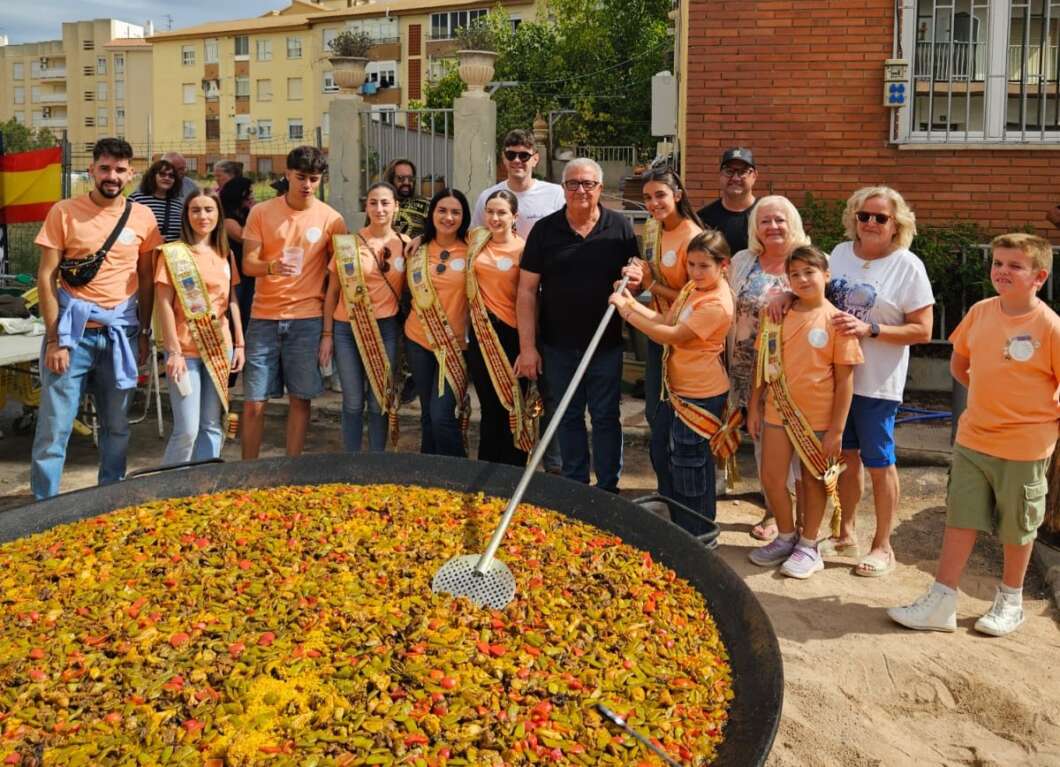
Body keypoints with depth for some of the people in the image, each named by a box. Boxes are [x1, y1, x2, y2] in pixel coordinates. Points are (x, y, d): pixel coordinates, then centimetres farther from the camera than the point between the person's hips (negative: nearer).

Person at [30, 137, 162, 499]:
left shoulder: (142, 217, 5)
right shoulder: (64, 212, -3)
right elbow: (46, 277, -5)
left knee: (117, 426, 12)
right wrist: (54, 339, -10)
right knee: (54, 427, 0)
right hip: (73, 332, -3)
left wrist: (144, 332, 10)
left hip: (121, 333, 3)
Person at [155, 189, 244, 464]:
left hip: (219, 349, 5)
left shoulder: (225, 254, 11)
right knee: (187, 430, -6)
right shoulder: (173, 253, -5)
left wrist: (239, 344, 9)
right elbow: (164, 304, -7)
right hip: (185, 350, -5)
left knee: (213, 426, 9)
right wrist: (173, 351, -12)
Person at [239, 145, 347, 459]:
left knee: (300, 399, 5)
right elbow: (247, 264, -2)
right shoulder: (261, 212, 2)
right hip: (263, 317, 0)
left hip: (307, 318, 0)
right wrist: (271, 267, -25)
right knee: (254, 402, 2)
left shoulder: (331, 219, 1)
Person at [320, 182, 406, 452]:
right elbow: (332, 292, 3)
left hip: (386, 329, 1)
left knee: (380, 401, 6)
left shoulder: (406, 245, 2)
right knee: (353, 402, 6)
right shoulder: (348, 243, -2)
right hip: (347, 329, -1)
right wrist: (327, 335, 0)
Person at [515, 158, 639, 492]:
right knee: (568, 418, 12)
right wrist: (527, 347, -8)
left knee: (606, 417, 7)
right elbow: (527, 291, -3)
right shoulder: (544, 230, -2)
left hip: (606, 343, -1)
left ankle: (608, 489, 20)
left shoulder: (620, 227, -2)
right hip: (559, 345, 1)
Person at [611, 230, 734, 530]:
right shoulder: (692, 286, 5)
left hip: (701, 395, -10)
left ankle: (697, 536, 22)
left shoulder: (717, 304, -25)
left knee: (690, 464, 3)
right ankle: (676, 522, 40)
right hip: (676, 387, 10)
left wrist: (628, 313, -21)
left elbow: (671, 336, -25)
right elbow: (666, 321, 4)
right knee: (661, 452, 21)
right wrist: (632, 302, -7)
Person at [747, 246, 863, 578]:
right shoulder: (778, 316, 1)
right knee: (771, 479, 9)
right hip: (778, 412, 4)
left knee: (813, 480, 10)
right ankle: (786, 537, 31)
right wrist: (754, 408, 7)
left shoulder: (835, 320, -11)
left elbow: (844, 380, -10)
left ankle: (809, 546, 26)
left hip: (817, 417, -4)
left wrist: (837, 430, -12)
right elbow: (763, 364, 9)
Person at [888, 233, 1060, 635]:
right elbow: (959, 363, 14)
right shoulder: (980, 312, -1)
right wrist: (992, 396, 9)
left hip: (1023, 448, -4)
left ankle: (1010, 601, 32)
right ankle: (941, 603, 15)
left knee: (1017, 527, 12)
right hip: (972, 439, 4)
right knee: (960, 519, 8)